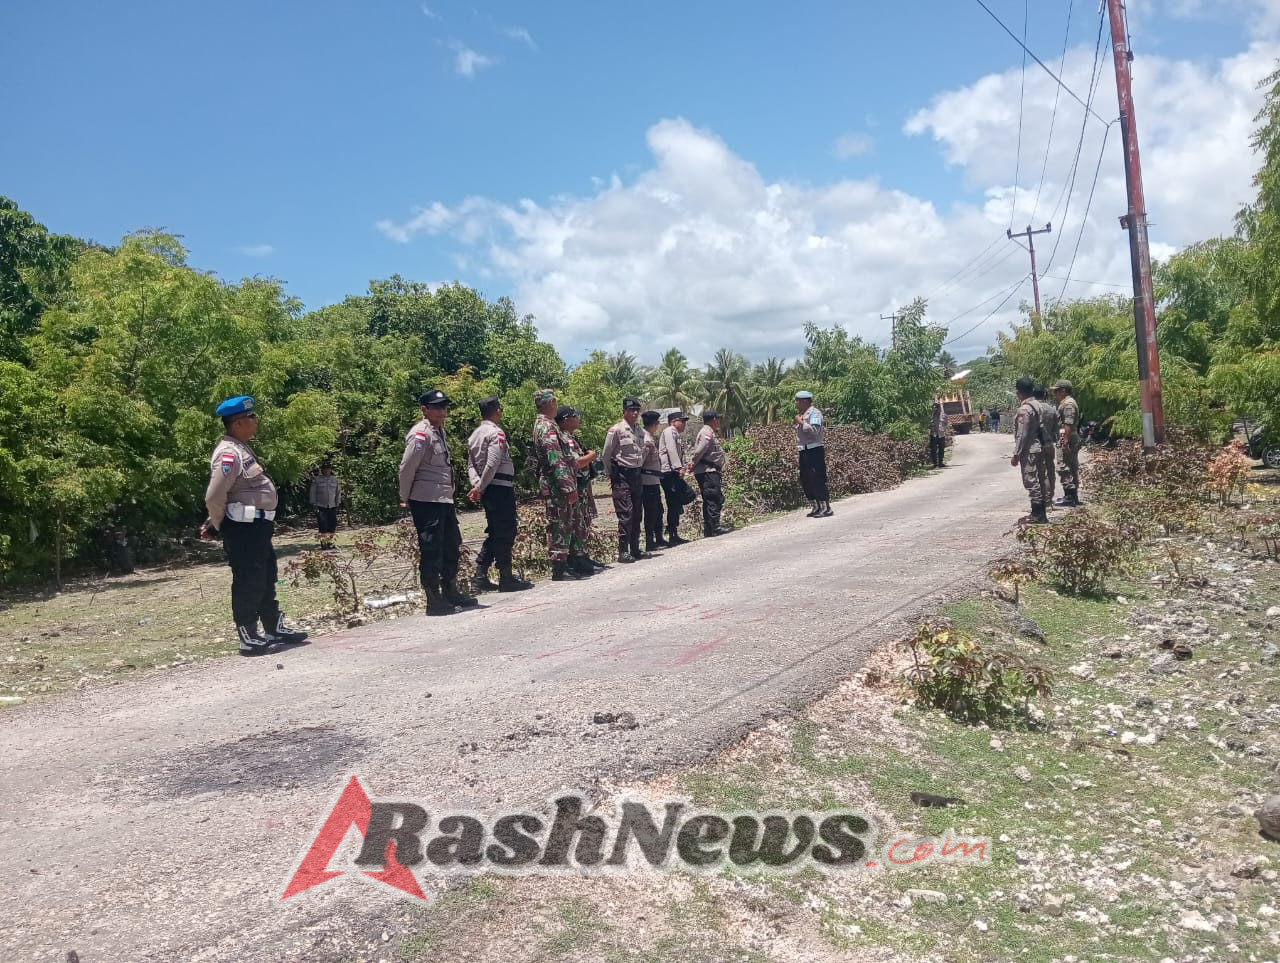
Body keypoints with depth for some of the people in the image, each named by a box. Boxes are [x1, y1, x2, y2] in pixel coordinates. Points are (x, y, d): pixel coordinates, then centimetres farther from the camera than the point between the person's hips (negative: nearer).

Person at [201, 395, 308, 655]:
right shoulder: (229, 454, -18)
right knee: (248, 583, -1)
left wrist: (215, 524, 15)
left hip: (257, 526, 10)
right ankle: (248, 638, 9)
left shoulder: (242, 449, 14)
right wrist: (218, 527, -6)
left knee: (266, 579, 18)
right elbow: (214, 497, -22)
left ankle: (275, 628, 30)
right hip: (243, 528, -10)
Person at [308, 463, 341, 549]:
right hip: (321, 506, -3)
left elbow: (338, 492, 15)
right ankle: (323, 542, -1)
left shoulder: (335, 479, 9)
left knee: (332, 525, 2)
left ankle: (330, 541, 13)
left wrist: (338, 502, 10)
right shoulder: (317, 479, 1)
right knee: (322, 525, -8)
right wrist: (314, 503, -2)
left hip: (332, 506, 3)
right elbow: (312, 492, 3)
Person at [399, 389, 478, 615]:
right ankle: (434, 601, 4)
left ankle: (450, 592, 31)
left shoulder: (440, 431, 15)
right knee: (431, 551, -4)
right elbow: (407, 467, -16)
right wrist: (405, 498, -8)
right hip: (426, 501, -10)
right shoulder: (421, 434, -13)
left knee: (452, 545, 18)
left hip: (444, 499, 10)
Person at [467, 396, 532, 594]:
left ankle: (480, 577, 14)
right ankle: (506, 578, 2)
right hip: (501, 488, -9)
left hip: (488, 490, 9)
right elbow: (492, 465, -21)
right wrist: (480, 488, -14)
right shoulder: (496, 433, -13)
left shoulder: (475, 434, 15)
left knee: (494, 533, 15)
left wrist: (476, 485, -1)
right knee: (506, 533, -2)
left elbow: (471, 464, 11)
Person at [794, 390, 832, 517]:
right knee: (805, 480, 10)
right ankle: (816, 506, 19)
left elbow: (814, 430, -22)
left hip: (814, 450, -9)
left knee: (817, 479, -10)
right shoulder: (802, 414, 18)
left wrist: (801, 422, -15)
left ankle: (826, 508, -4)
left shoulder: (814, 413, -9)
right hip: (804, 451, 10)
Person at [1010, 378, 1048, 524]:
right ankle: (1039, 513, 20)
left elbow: (1022, 435, -19)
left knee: (1031, 482, -6)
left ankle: (1038, 515, -3)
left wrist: (1016, 455, -15)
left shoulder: (1024, 409, -18)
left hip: (1028, 450, -10)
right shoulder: (1034, 405, 11)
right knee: (1036, 481, 14)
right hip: (1035, 448, 10)